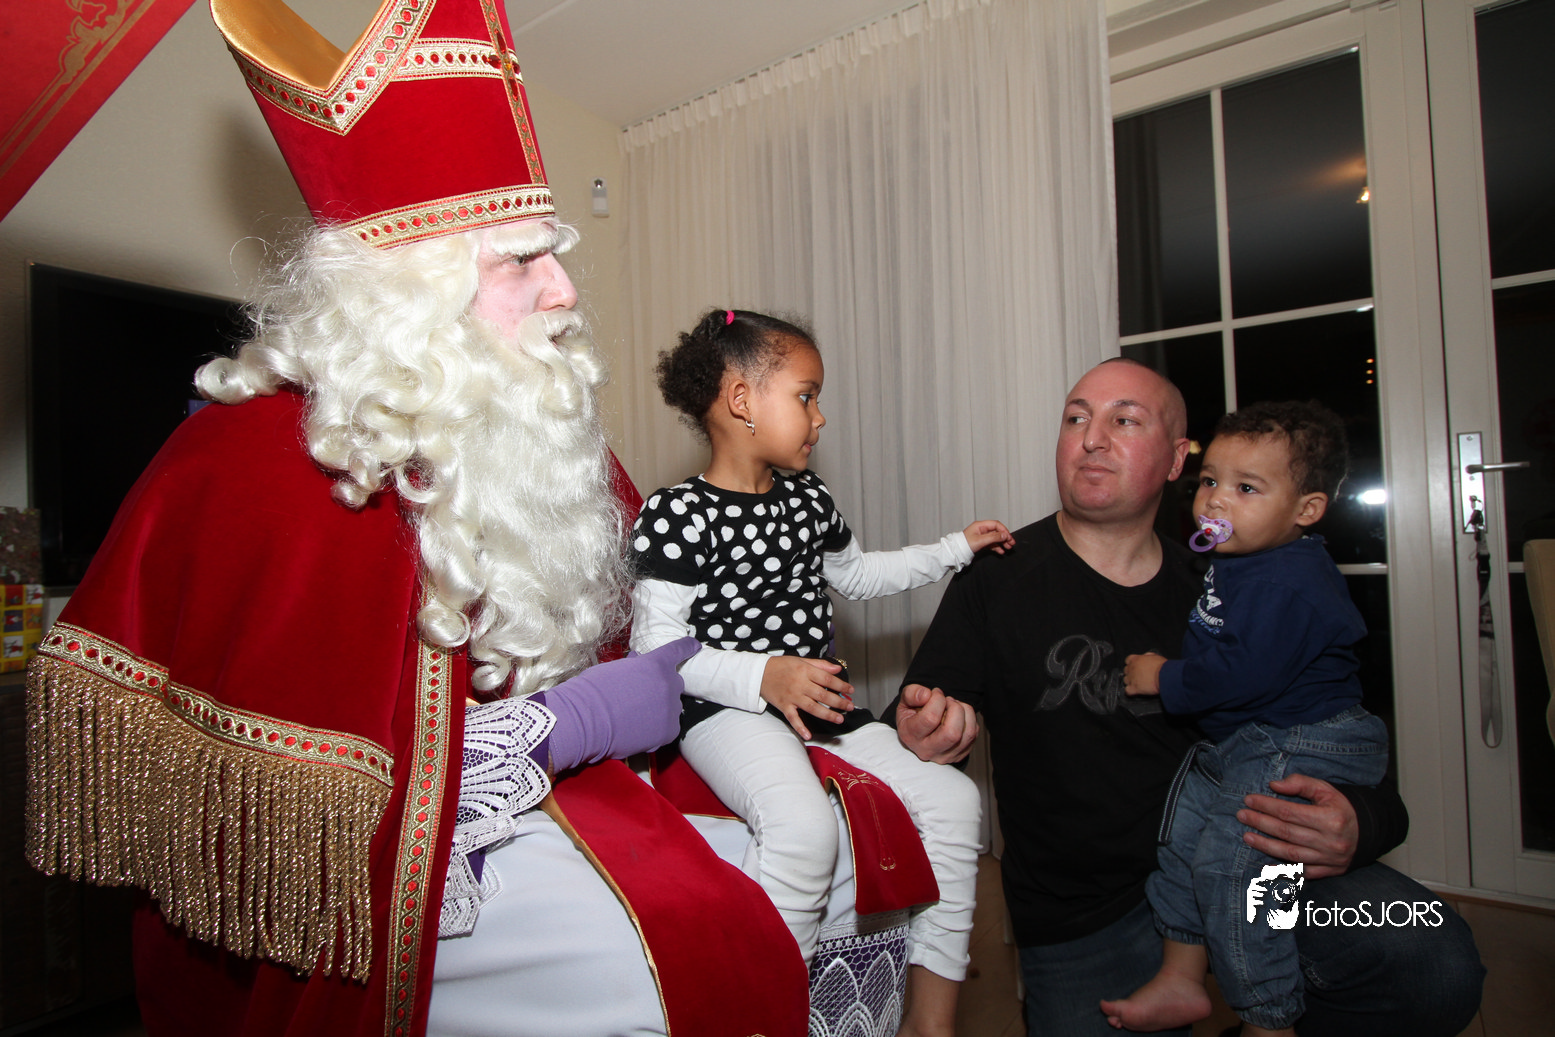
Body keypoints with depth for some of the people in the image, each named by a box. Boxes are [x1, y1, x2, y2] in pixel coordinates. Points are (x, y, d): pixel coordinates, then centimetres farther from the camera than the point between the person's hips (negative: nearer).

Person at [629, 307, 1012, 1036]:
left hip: (819, 702, 8)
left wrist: (956, 548, 25)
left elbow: (854, 574, 29)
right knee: (804, 825, -34)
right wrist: (766, 676, -26)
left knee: (950, 797, -2)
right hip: (728, 710, -7)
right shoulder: (676, 514, -12)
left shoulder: (807, 497, 12)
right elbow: (655, 650, -15)